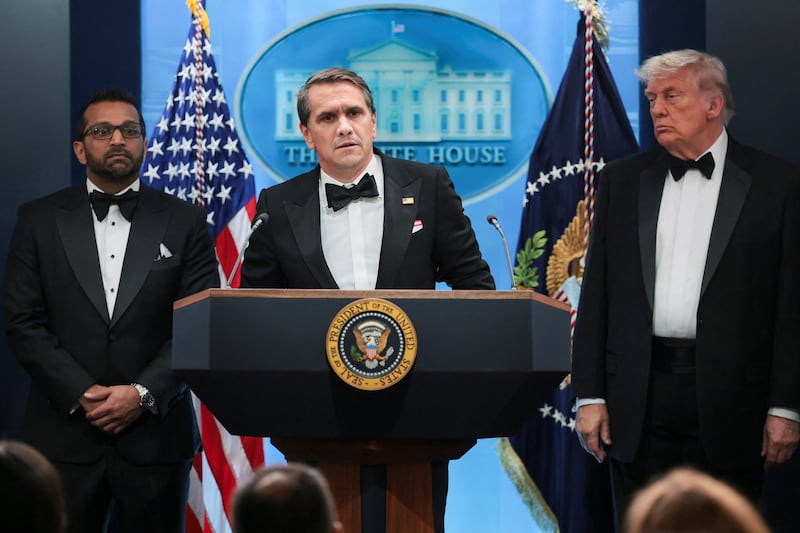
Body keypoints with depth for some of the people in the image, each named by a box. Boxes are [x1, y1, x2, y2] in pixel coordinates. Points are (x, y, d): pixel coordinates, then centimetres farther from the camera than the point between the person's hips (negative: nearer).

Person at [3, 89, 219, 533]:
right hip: (64, 435, 0)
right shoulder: (39, 221, 5)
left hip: (155, 433, 0)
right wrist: (81, 394, -11)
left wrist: (144, 393, -12)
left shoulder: (185, 222, 5)